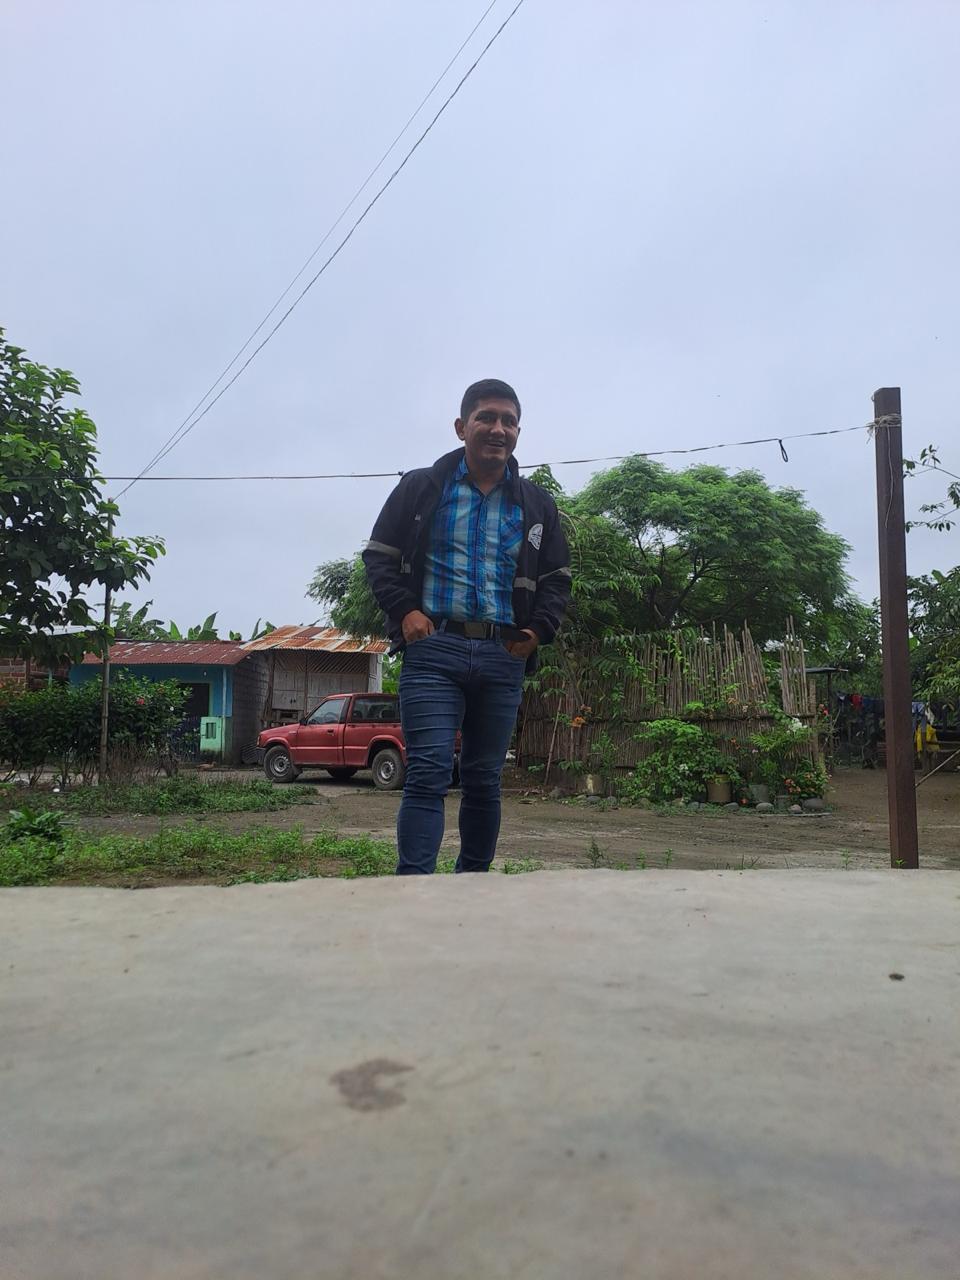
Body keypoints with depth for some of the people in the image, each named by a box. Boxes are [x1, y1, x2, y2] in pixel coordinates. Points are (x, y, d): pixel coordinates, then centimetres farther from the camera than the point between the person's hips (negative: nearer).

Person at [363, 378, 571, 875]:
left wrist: (538, 630, 4)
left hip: (503, 658, 3)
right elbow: (379, 556, 9)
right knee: (428, 773, -11)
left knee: (484, 780, 10)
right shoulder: (420, 488, 6)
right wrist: (404, 611, -6)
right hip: (434, 649, -3)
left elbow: (557, 578, 20)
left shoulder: (537, 504, 14)